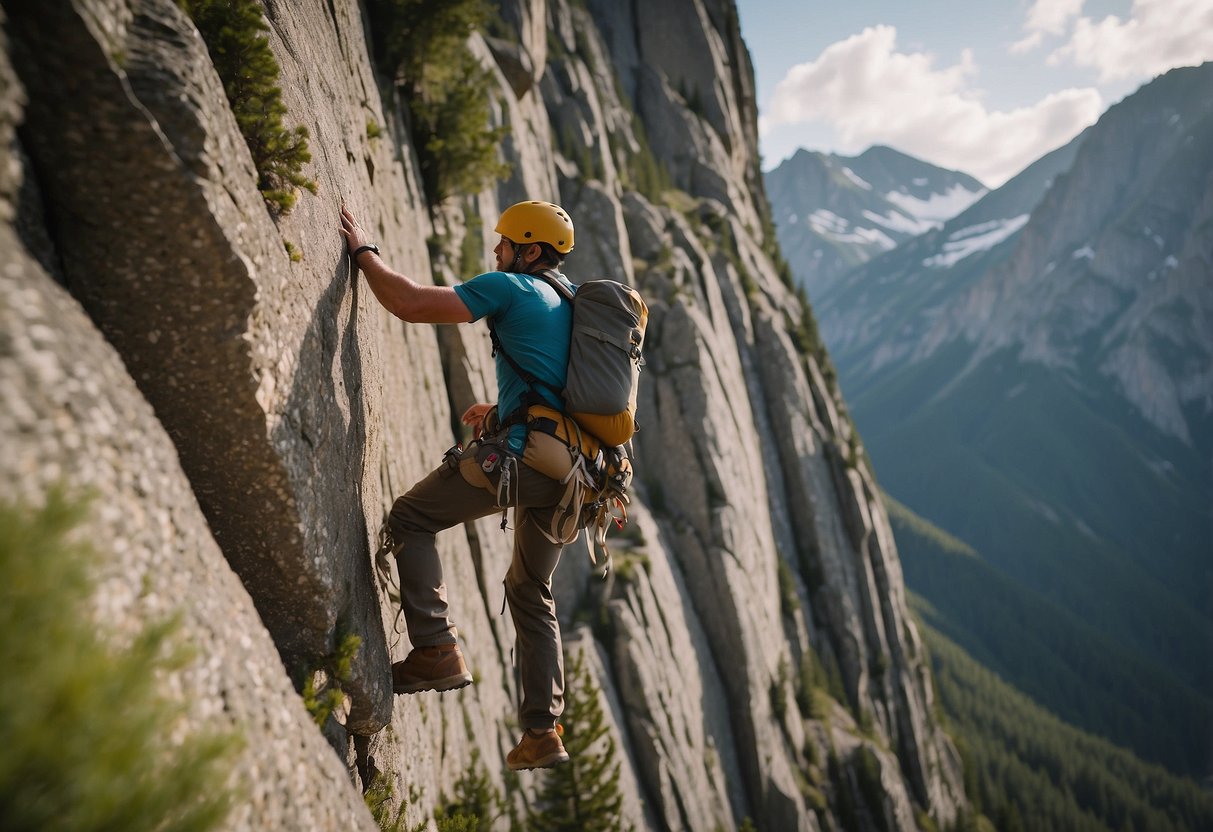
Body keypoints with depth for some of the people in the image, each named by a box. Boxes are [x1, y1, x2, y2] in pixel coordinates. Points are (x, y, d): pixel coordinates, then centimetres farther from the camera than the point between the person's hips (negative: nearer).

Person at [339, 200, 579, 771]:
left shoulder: (509, 288, 1)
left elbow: (410, 303, -5)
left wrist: (364, 252, 9)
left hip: (521, 455, -8)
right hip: (569, 470, 8)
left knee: (410, 519, 7)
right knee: (532, 591, 19)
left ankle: (437, 650, -6)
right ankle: (543, 732, 17)